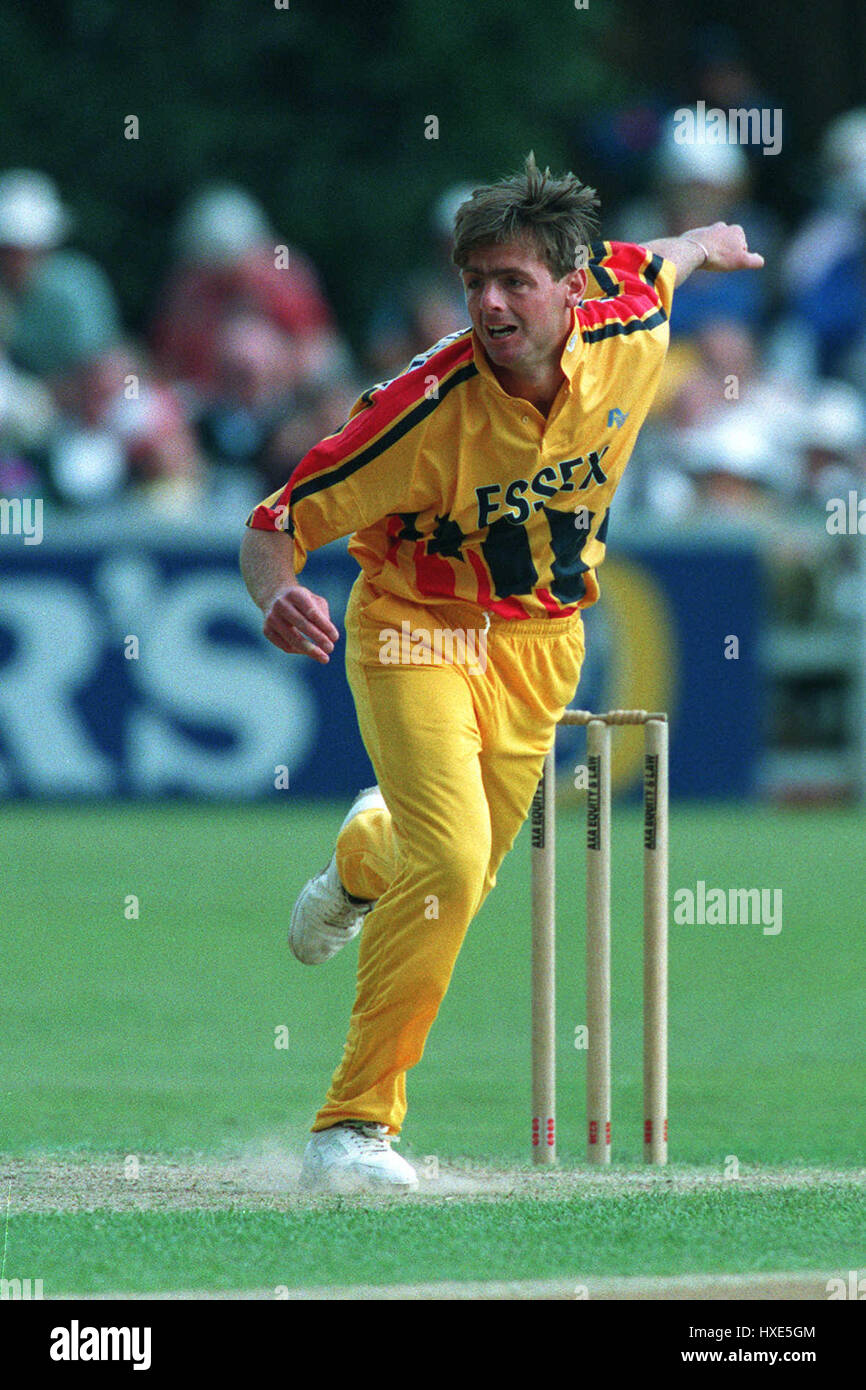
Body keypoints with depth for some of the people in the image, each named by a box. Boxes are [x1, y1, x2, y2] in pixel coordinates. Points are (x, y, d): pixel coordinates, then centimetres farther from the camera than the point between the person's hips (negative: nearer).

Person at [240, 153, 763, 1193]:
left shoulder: (629, 336, -16)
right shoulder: (429, 409, -28)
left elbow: (637, 266, 10)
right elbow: (275, 526, -22)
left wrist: (705, 246, 32)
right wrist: (277, 595, -45)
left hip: (540, 640, 5)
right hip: (418, 632, -5)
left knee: (458, 873, 16)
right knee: (451, 866, -24)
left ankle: (365, 856, 55)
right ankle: (354, 1125, -14)